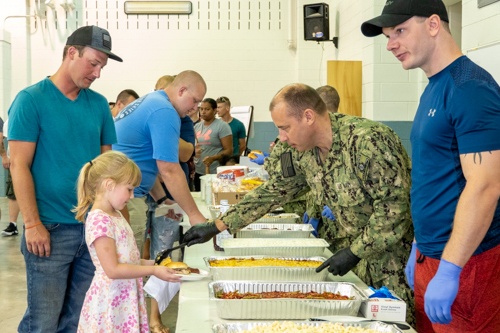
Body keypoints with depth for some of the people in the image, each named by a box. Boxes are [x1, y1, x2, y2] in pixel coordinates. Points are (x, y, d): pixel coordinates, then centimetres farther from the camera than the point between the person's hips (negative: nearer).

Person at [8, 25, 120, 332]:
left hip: (94, 227, 5)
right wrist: (33, 224, -13)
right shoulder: (31, 100, -6)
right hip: (51, 229, -5)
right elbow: (19, 166, -8)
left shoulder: (99, 104, 9)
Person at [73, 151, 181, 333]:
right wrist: (153, 271, -18)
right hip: (110, 303, -9)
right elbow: (113, 269, -21)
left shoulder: (115, 216, 11)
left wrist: (152, 263, 8)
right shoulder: (99, 220, -19)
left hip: (125, 300, 9)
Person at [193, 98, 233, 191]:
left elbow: (229, 151, -9)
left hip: (215, 173, -6)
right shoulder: (197, 126, 12)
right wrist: (193, 152, -2)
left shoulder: (222, 126, -6)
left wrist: (213, 158, -23)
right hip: (198, 172, 6)